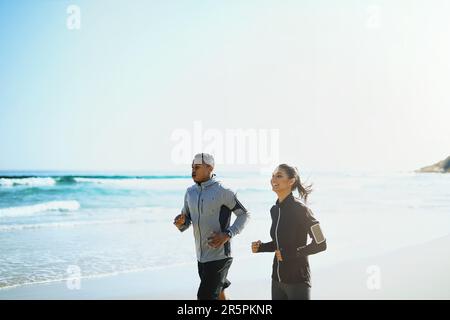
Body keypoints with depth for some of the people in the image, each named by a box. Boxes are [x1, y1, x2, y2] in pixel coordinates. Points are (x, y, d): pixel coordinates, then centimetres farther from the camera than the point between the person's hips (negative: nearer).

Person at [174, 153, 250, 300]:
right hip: (201, 257, 7)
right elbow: (186, 220, 13)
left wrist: (228, 234, -18)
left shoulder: (223, 191, -12)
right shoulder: (190, 192, 7)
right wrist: (181, 222, -11)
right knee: (217, 294, 20)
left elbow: (244, 215, -6)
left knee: (205, 296, -9)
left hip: (219, 256, -7)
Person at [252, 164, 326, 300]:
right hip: (277, 279, 7)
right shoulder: (274, 210, 7)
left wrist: (291, 254, -15)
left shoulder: (300, 209, -14)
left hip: (297, 280, -7)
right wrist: (260, 247, 2)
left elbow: (320, 244, -13)